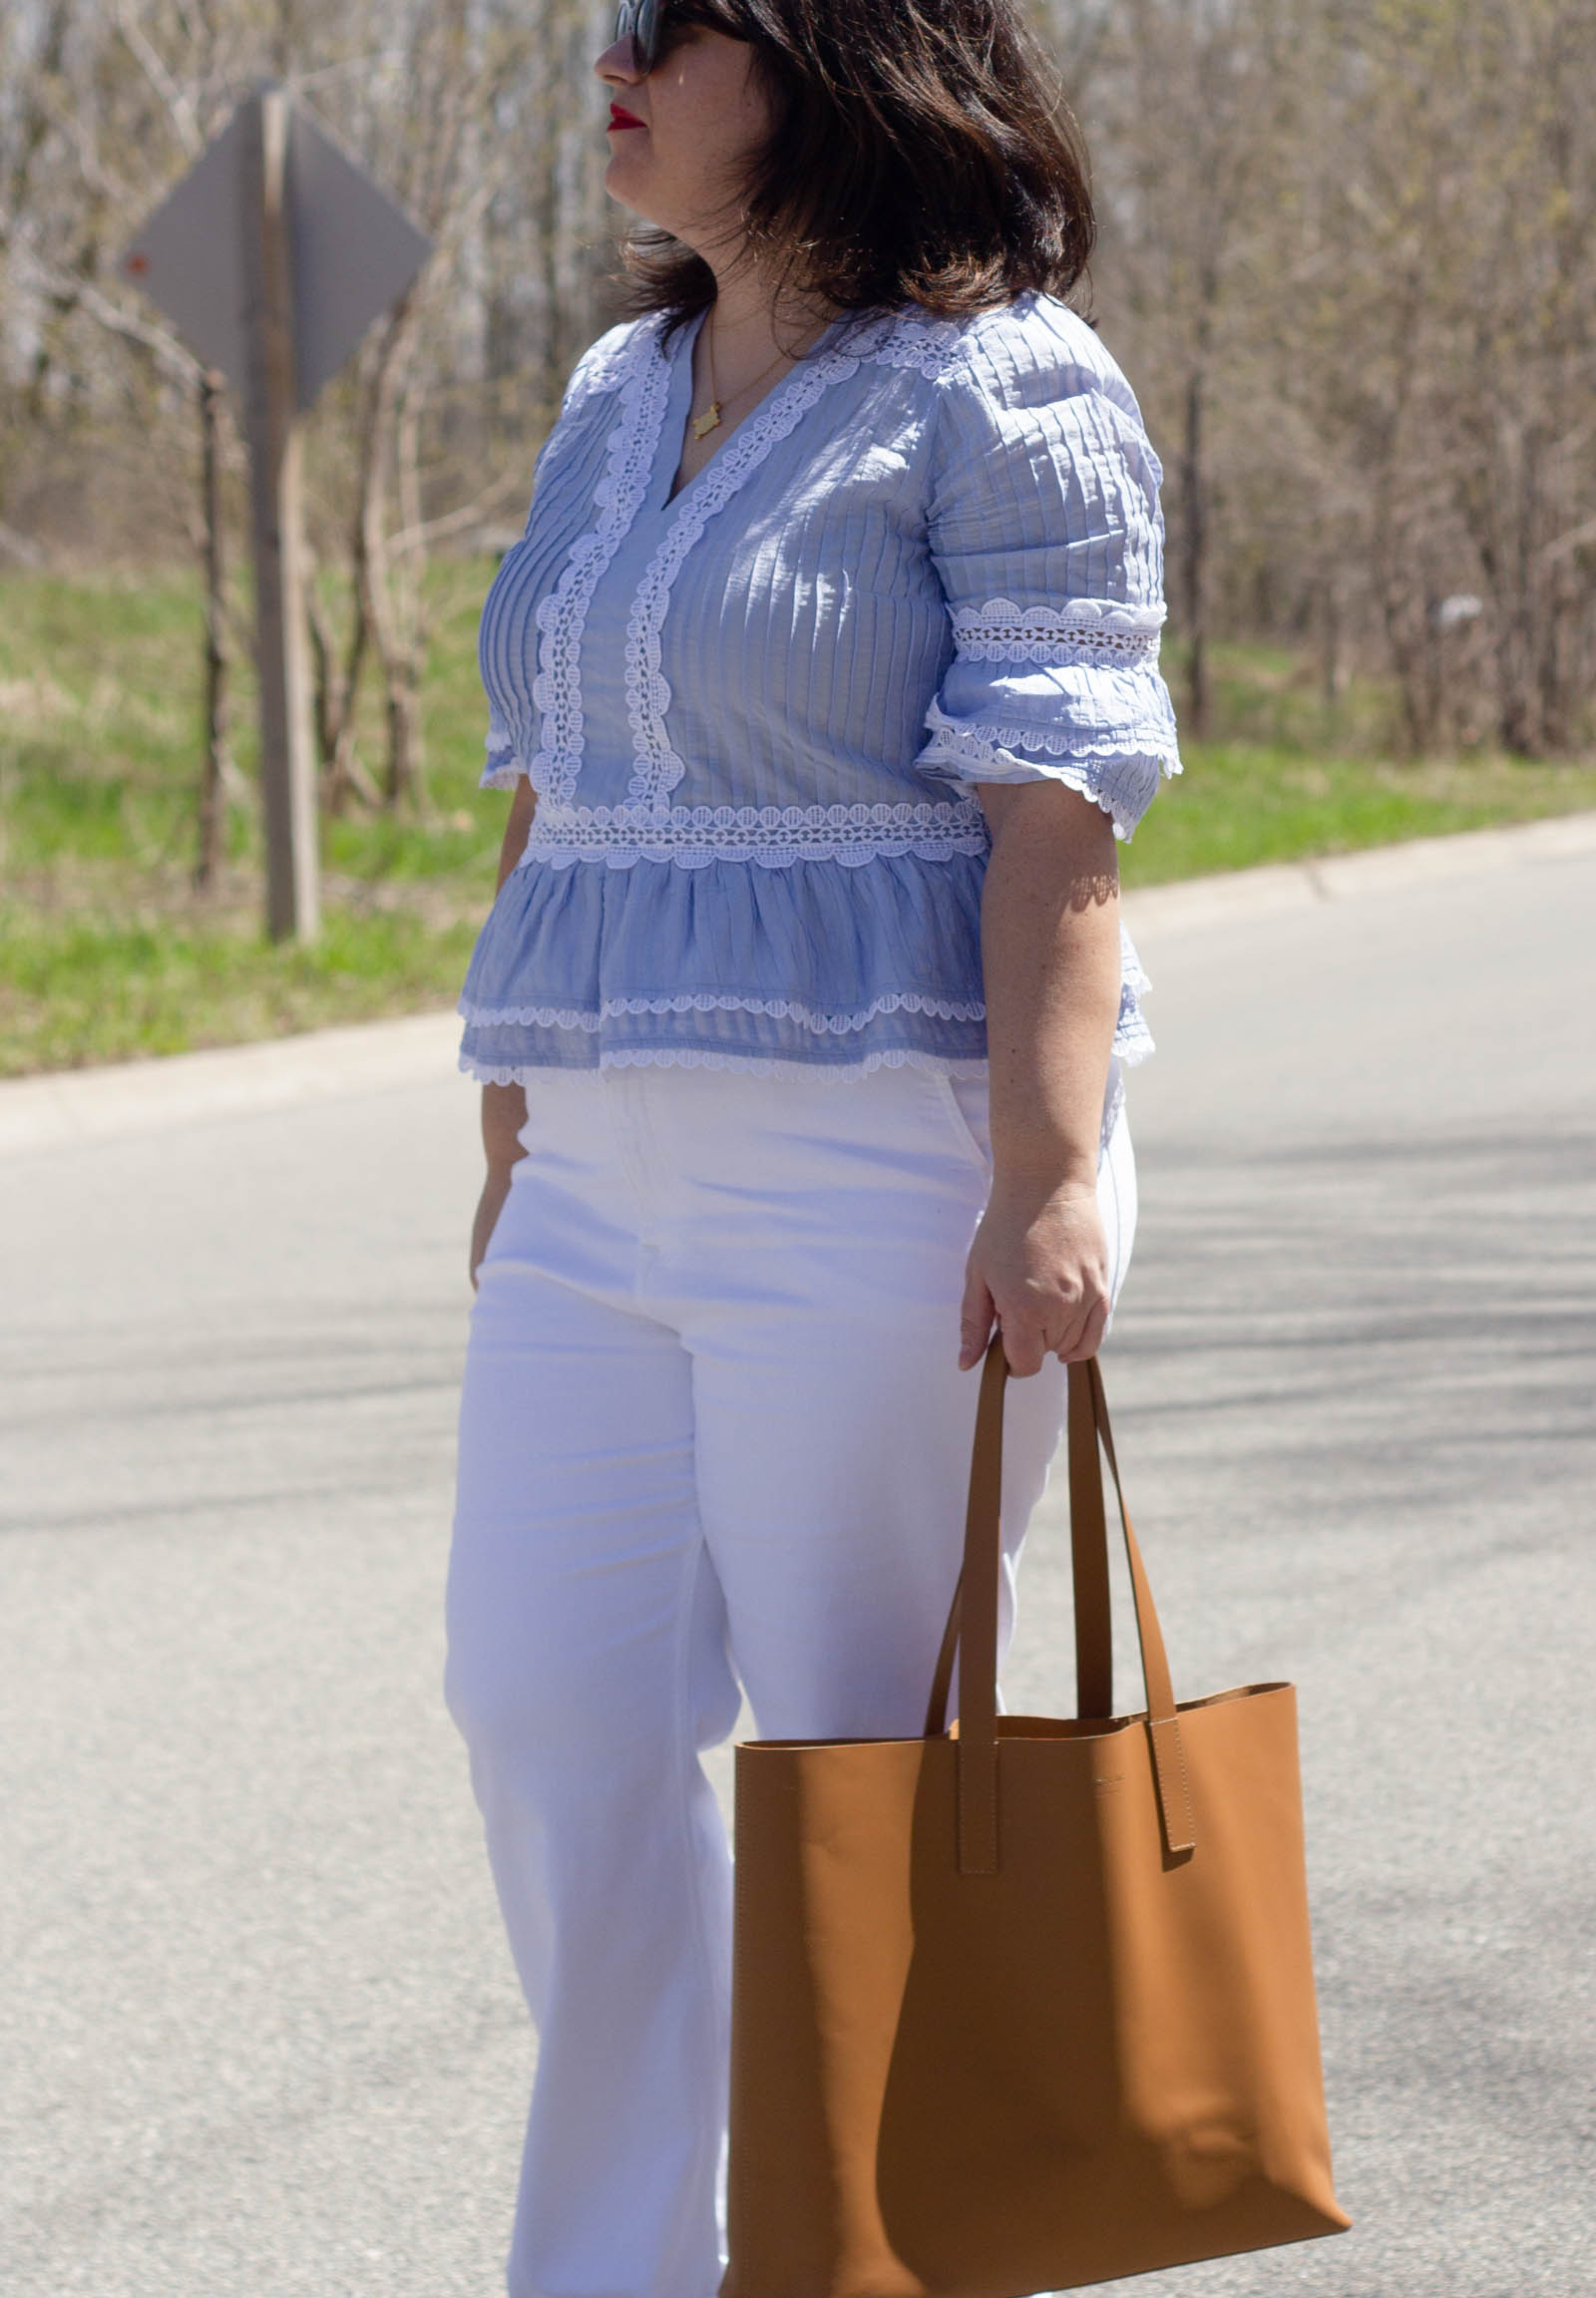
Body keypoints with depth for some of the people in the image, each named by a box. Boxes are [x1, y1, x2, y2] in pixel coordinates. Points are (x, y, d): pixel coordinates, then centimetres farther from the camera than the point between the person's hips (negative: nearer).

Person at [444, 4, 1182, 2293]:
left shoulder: (1002, 390, -7)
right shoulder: (619, 400, 16)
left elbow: (1054, 805, -14)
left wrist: (1051, 1178, -21)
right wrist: (516, 1142, 17)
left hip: (888, 1155, -7)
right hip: (616, 1170, 8)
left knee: (863, 1741, -2)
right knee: (547, 1703, 3)